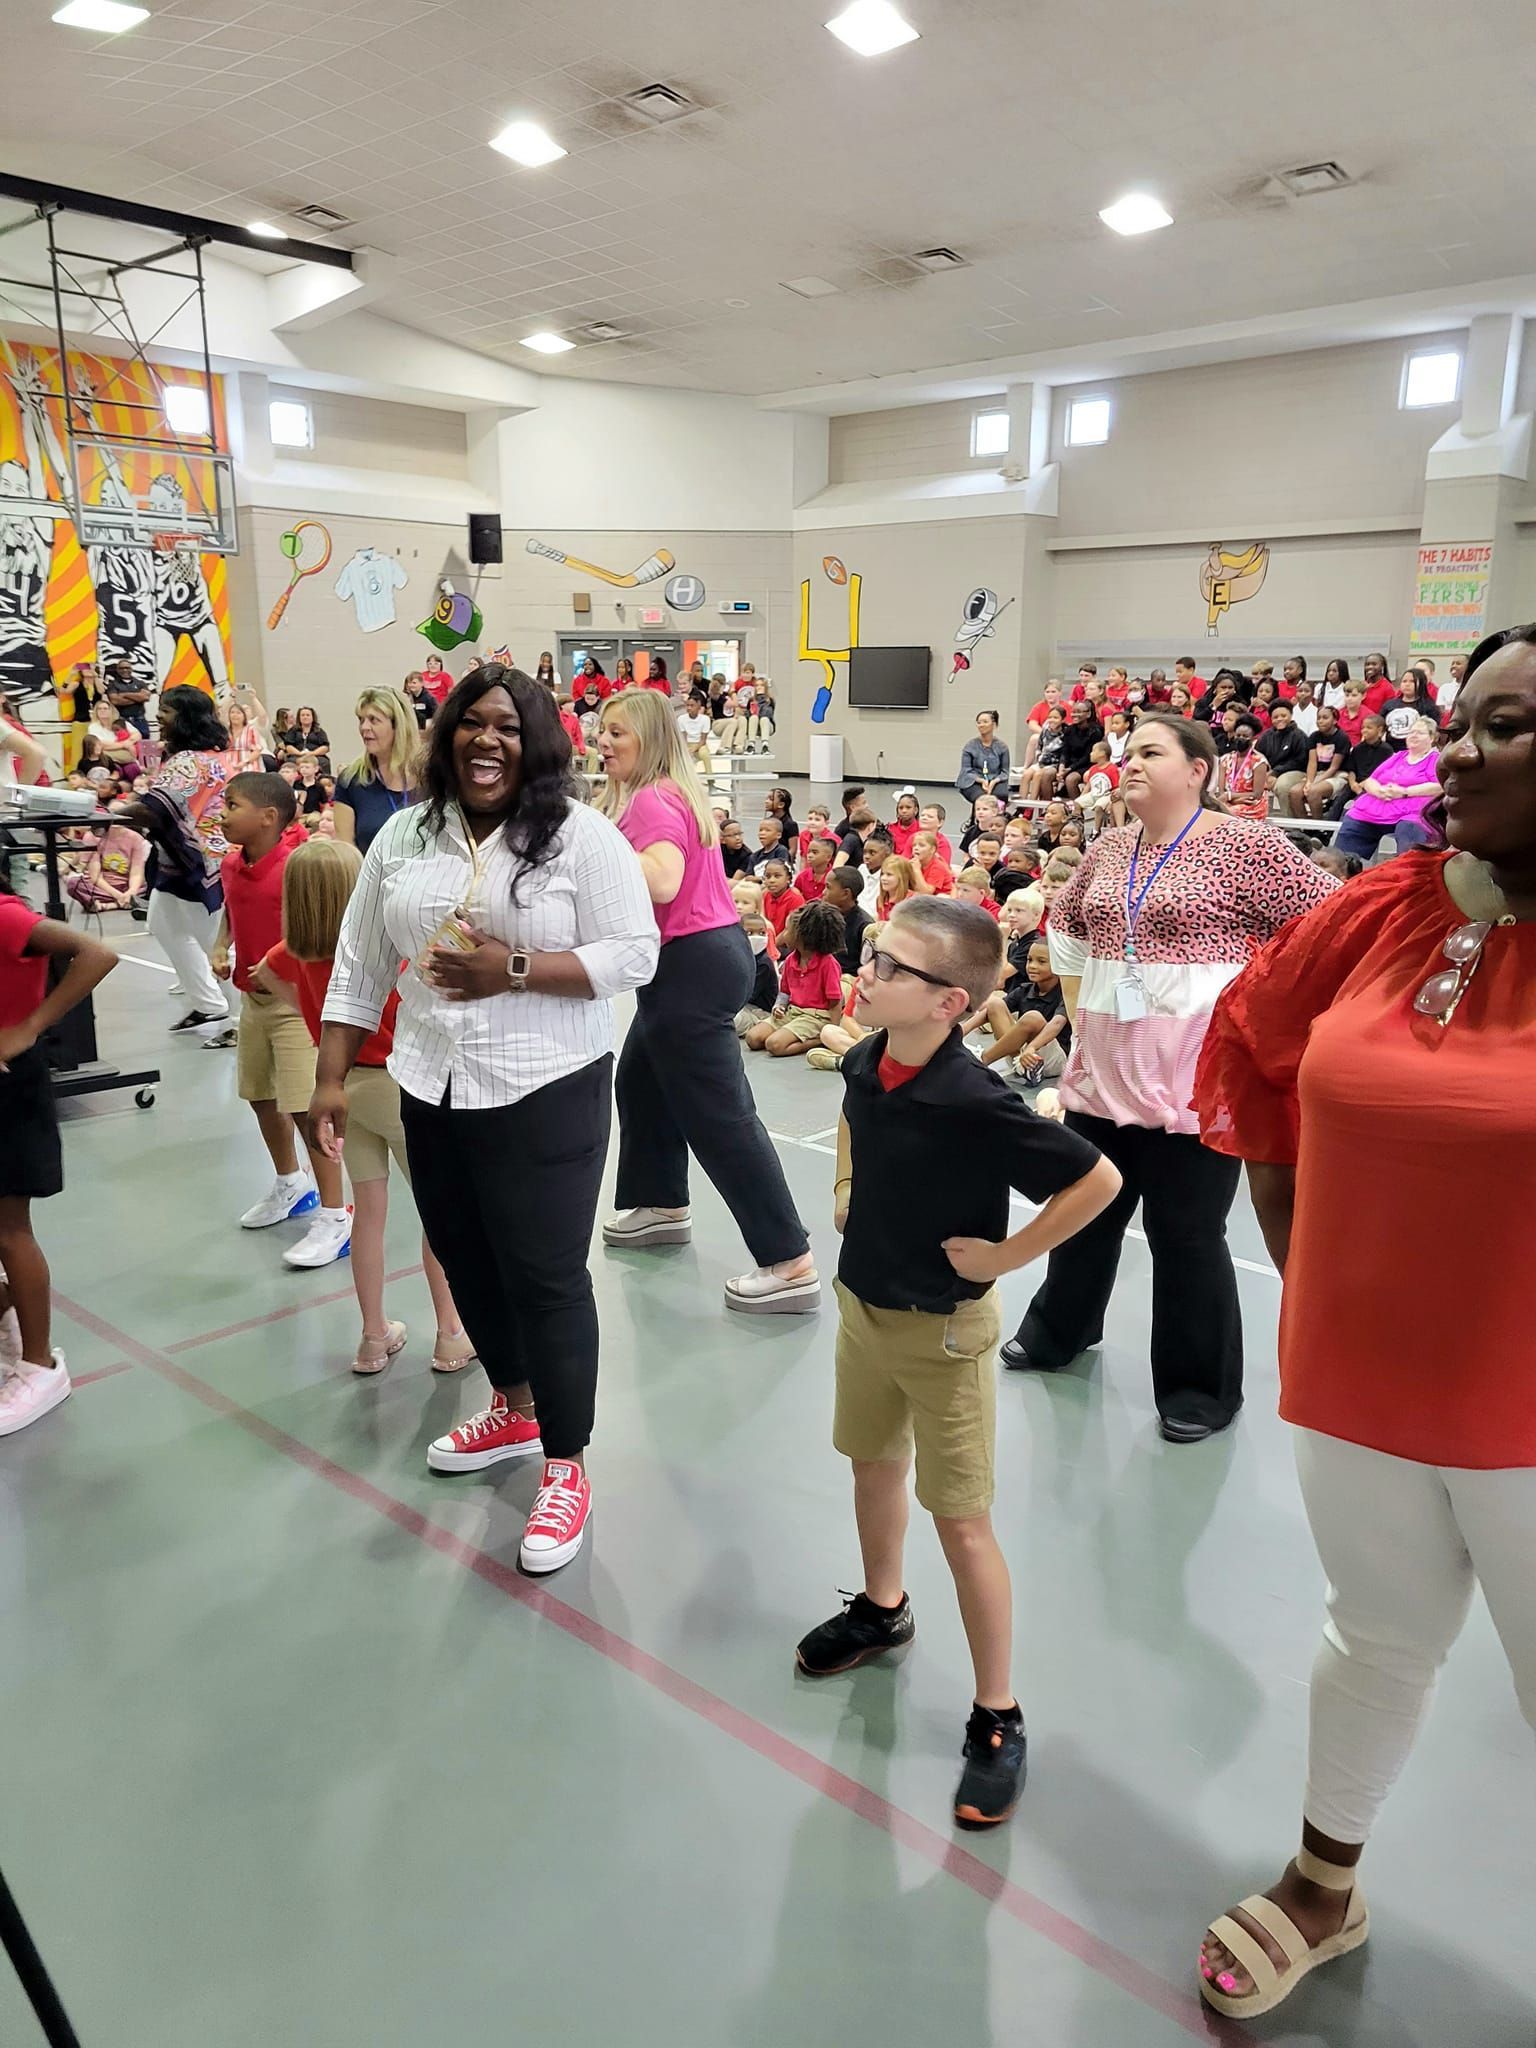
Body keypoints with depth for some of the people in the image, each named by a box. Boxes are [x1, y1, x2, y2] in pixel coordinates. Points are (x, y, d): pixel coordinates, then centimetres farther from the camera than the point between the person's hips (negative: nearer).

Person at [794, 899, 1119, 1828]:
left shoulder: (976, 1105, -29)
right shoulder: (866, 1061, -8)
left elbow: (1099, 1178, -24)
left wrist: (1008, 1254, -19)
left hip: (943, 1327, -7)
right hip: (861, 1304, 7)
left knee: (962, 1522, 4)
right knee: (874, 1467, 25)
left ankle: (998, 1719, 21)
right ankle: (882, 1609, 52)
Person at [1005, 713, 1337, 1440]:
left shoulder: (1247, 847, -10)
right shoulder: (1107, 850, 8)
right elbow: (1066, 922, 25)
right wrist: (1078, 1005, 17)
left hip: (1193, 1073, -6)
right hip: (1104, 1066, 6)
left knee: (1186, 1232, 4)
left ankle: (1200, 1387, 23)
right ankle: (1057, 1332, 42)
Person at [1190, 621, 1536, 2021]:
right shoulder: (1386, 909, -4)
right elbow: (1249, 1041, 10)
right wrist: (1289, 1226, 7)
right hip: (1357, 1381, 3)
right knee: (1383, 1643, 24)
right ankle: (1325, 1888, 49)